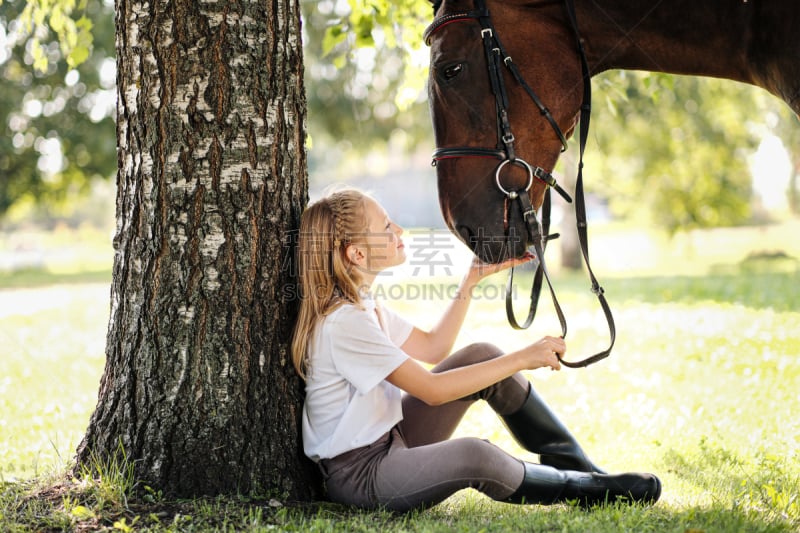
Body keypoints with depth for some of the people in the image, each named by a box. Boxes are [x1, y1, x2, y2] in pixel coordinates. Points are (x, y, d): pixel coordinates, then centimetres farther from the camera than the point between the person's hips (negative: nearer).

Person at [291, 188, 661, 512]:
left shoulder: (360, 303, 7)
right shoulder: (342, 322, -24)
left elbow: (432, 348, 15)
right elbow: (432, 390, -24)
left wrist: (472, 280, 10)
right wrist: (521, 359, -21)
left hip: (390, 440, 10)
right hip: (359, 474, -10)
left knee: (481, 355, 3)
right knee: (473, 455, -36)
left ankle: (574, 462, 9)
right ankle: (574, 487, -6)